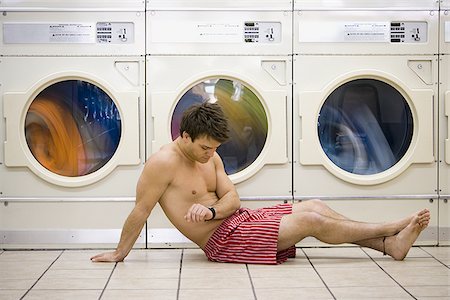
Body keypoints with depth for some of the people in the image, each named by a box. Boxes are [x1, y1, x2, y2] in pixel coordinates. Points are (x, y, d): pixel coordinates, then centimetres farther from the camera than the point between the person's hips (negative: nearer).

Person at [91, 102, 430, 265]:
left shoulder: (210, 157, 8)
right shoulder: (164, 163, -18)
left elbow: (231, 197, 4)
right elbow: (140, 212, -15)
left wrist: (210, 210, -18)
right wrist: (119, 253, -12)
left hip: (239, 218, 9)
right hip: (222, 239, -9)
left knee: (315, 206, -2)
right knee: (310, 221, -14)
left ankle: (388, 243, -1)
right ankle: (393, 228, -3)